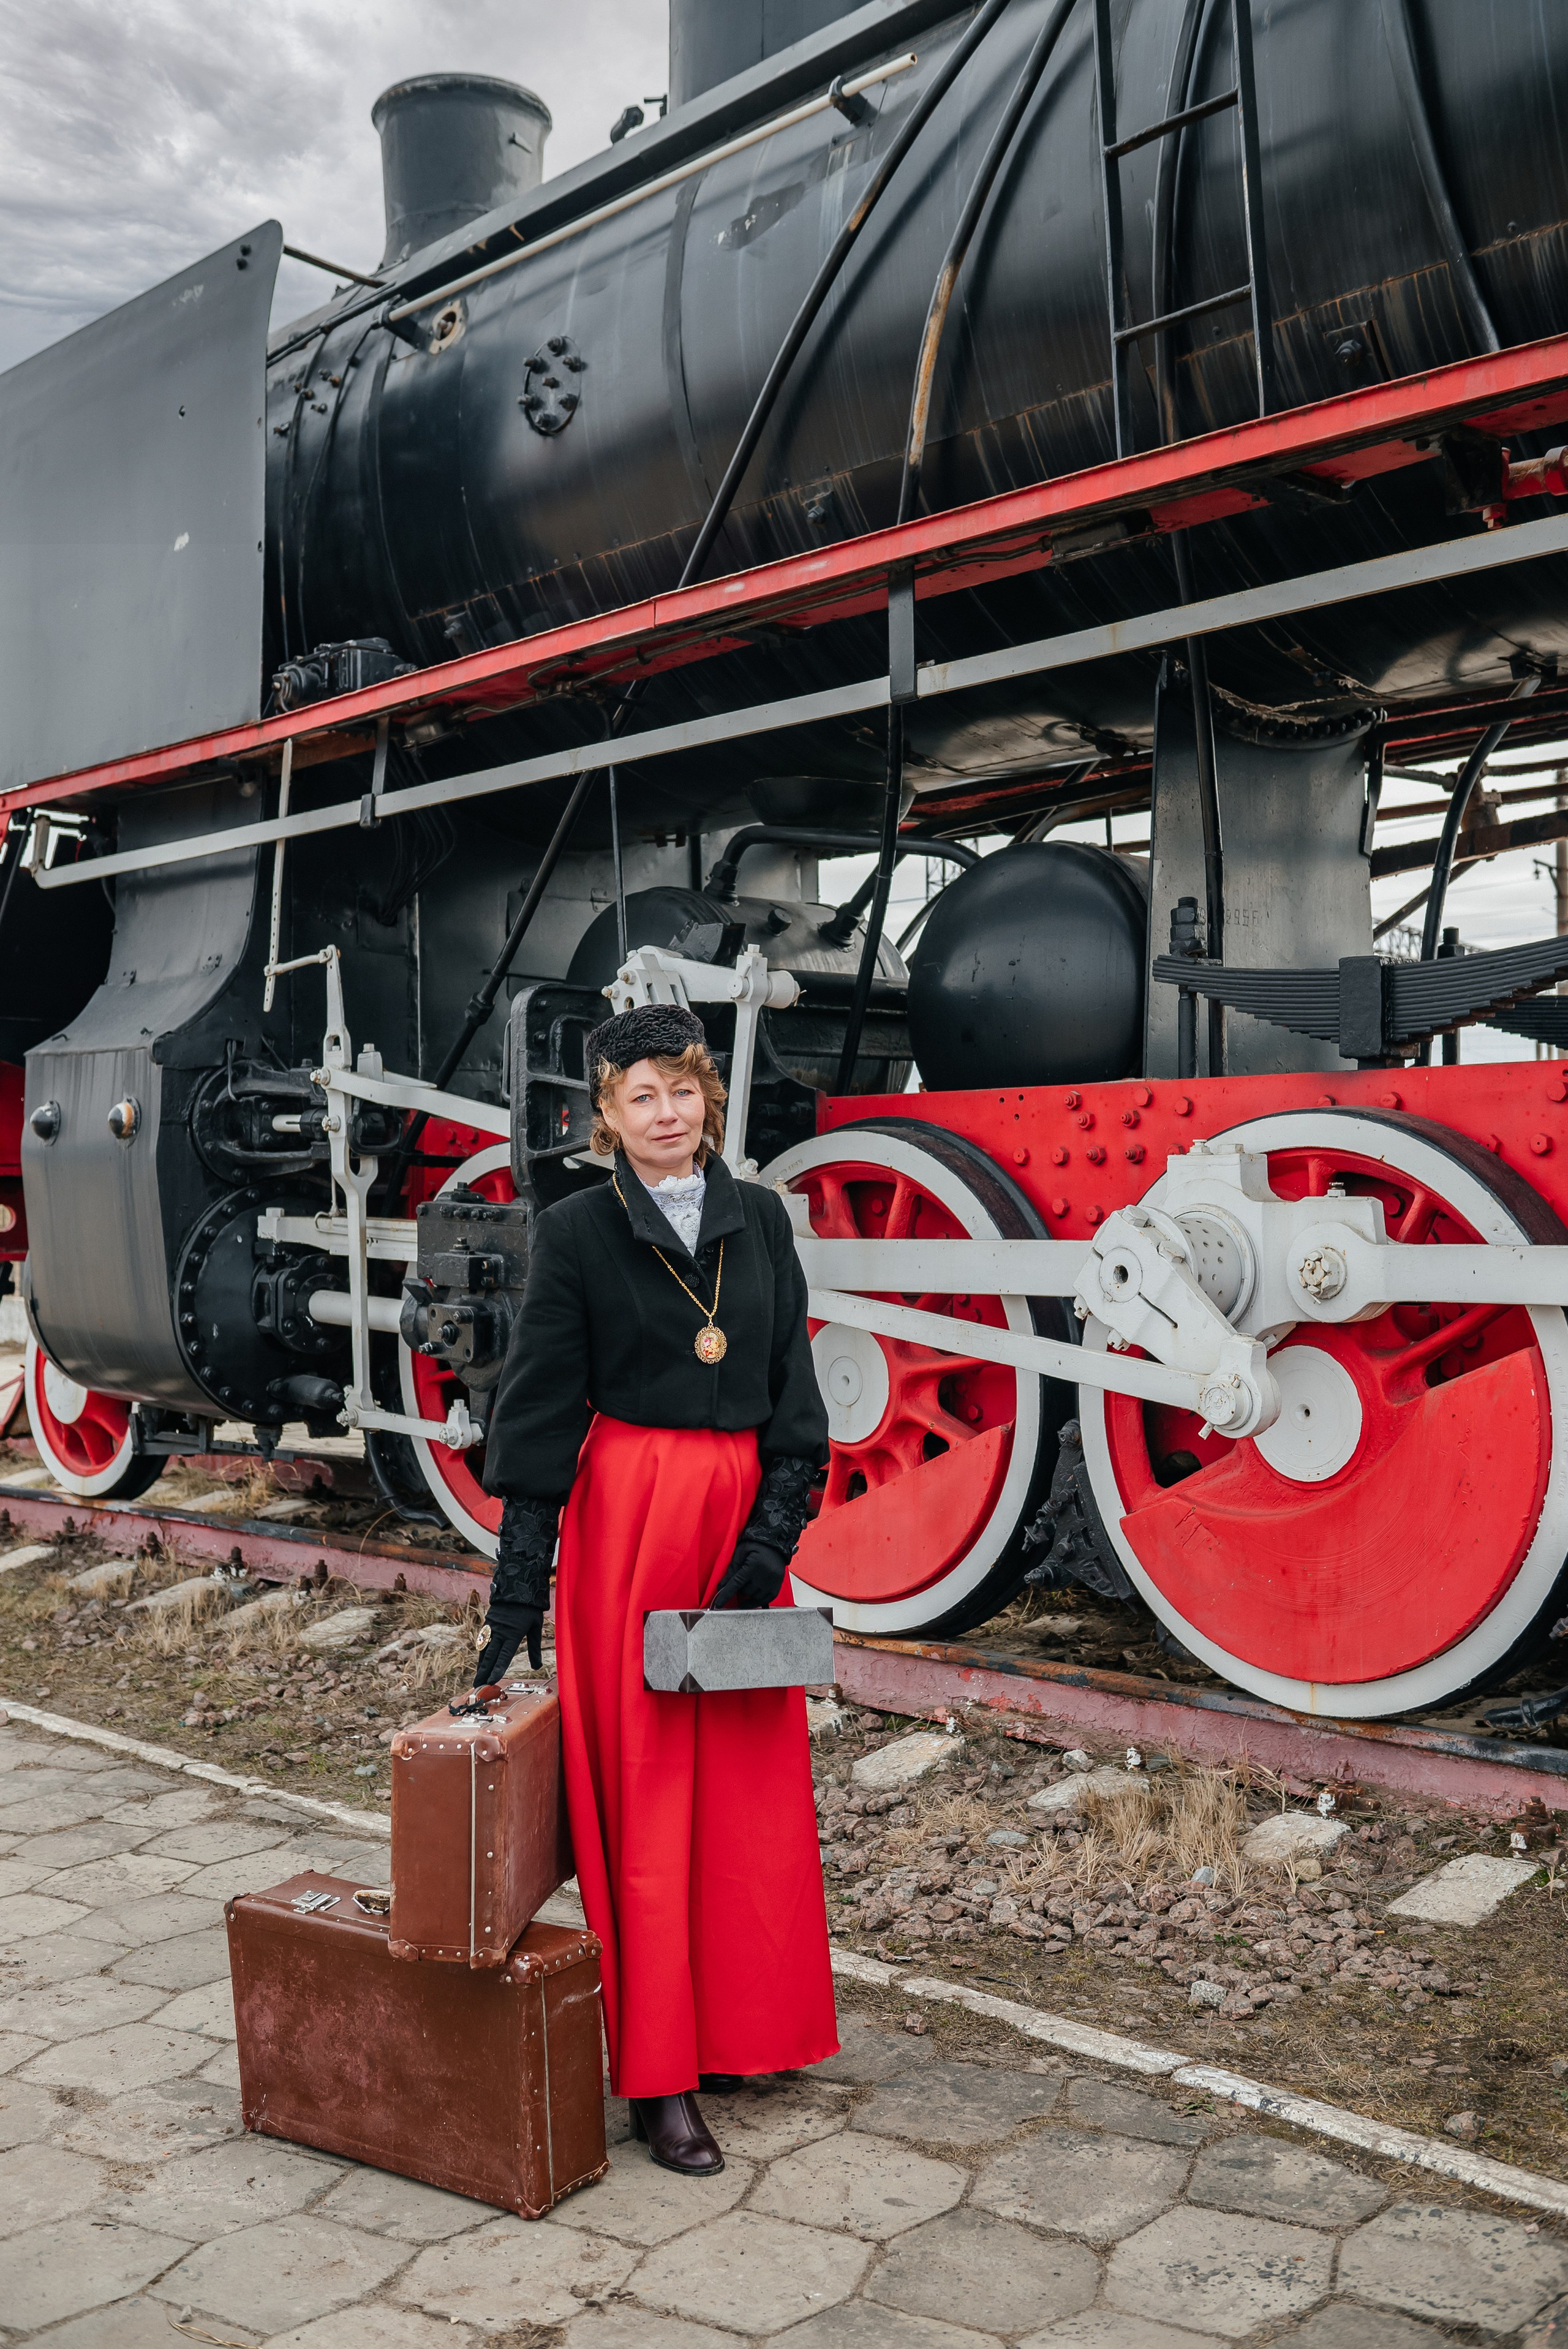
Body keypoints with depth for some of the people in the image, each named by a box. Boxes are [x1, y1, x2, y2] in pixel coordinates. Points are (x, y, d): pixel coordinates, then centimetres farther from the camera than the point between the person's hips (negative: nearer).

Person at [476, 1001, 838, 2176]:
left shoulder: (760, 1217, 6)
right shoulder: (578, 1231, -4)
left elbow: (793, 1384, 5)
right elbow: (540, 1407, -6)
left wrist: (770, 1538, -6)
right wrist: (519, 1589, -9)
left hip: (746, 1517, 4)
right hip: (628, 1515, -4)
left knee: (747, 1785, 11)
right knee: (646, 1785, 3)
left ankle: (734, 2022, 30)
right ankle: (655, 2072, 14)